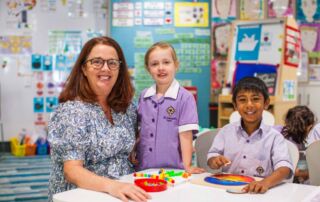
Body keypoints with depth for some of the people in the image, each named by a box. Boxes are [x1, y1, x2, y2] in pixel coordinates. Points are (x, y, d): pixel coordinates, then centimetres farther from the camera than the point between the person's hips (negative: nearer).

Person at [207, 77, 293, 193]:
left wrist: (266, 182, -34)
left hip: (258, 193, -2)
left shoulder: (274, 137, -2)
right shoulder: (226, 131, 8)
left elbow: (284, 167, -15)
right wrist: (216, 161, -14)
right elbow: (211, 158, 10)